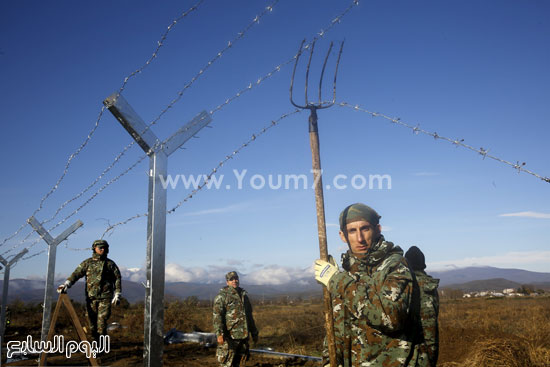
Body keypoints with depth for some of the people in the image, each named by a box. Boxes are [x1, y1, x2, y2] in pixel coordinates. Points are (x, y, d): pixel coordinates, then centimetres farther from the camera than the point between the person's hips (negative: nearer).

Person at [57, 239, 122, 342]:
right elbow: (76, 274, -1)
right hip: (91, 297, 2)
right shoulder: (87, 263, 9)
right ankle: (96, 341, 19)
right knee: (92, 322, 4)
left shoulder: (110, 263, 7)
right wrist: (66, 284, -17)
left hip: (105, 297, -2)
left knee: (102, 321, -9)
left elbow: (117, 279, 8)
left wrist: (117, 295, 2)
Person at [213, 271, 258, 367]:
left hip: (243, 336, 7)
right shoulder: (222, 295, -5)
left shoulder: (244, 295, 17)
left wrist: (254, 333, 24)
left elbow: (249, 315, 24)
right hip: (229, 336, -6)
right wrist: (219, 333, -24)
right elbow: (216, 315, -14)